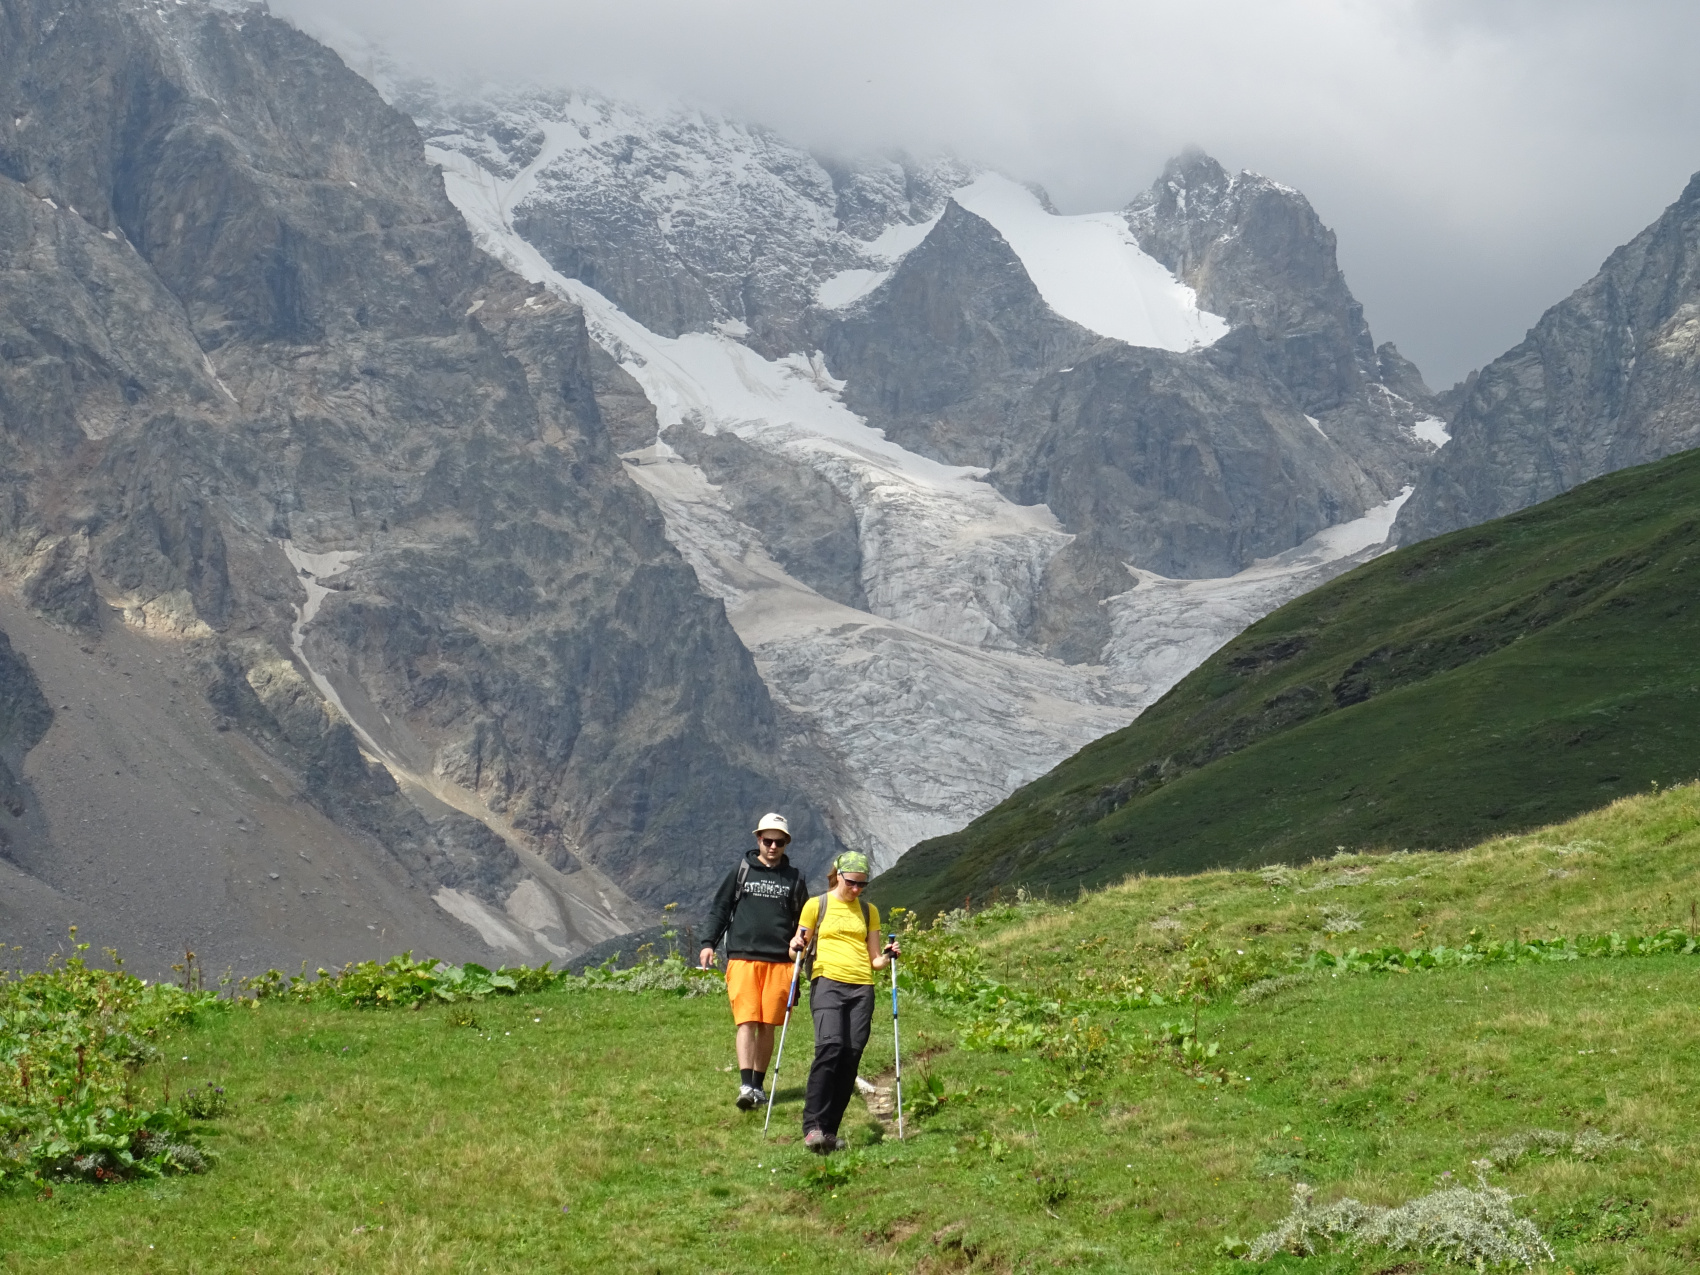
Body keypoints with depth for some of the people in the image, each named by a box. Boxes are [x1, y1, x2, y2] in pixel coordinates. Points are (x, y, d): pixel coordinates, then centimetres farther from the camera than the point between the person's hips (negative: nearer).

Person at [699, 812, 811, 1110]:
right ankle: (745, 1086, -20)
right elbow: (720, 908, 11)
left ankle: (758, 1085, 15)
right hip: (743, 959, -2)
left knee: (767, 1026, 5)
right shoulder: (741, 872, 8)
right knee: (747, 1021, -12)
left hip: (779, 962, 2)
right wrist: (709, 943, 1)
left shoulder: (794, 879, 12)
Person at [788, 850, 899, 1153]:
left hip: (862, 988, 4)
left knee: (851, 1056, -5)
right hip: (827, 982, -4)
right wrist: (797, 945, -9)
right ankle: (812, 1126, -22)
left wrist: (887, 957, -1)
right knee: (830, 1047, -23)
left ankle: (829, 1131, 2)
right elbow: (797, 947, 12)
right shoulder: (816, 906, 9)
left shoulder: (868, 911, 18)